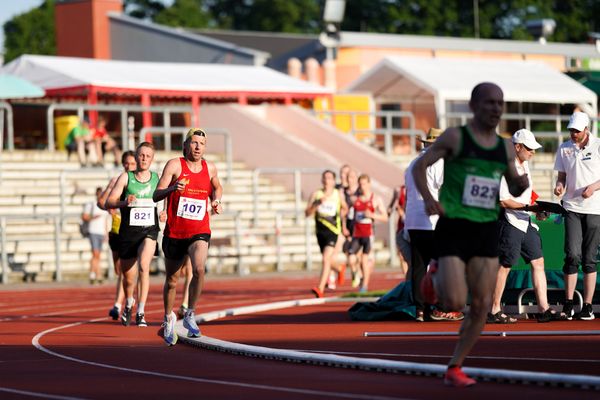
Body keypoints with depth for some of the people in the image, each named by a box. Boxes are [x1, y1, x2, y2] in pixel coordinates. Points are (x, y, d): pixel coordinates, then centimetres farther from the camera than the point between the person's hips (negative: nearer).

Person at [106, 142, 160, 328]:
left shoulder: (157, 178, 4)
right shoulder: (126, 177, -1)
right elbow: (108, 202, -7)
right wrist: (124, 202, -26)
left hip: (149, 231, 0)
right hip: (128, 232, 0)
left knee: (144, 266, -26)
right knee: (129, 278, 9)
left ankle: (141, 312, -23)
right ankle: (129, 304, 43)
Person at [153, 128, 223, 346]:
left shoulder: (210, 168, 4)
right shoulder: (174, 165, -7)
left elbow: (217, 187, 26)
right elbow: (156, 195, -13)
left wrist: (216, 201, 5)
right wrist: (172, 188, -32)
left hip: (199, 232, 1)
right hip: (174, 232, -1)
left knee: (199, 269, -26)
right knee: (172, 280, 11)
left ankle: (190, 315, -9)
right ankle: (169, 319, 36)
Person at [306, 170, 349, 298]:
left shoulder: (338, 194, -1)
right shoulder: (316, 194, -1)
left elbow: (345, 209, 18)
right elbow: (307, 213, -6)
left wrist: (341, 223, 17)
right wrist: (317, 204, -20)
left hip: (333, 231, -3)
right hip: (320, 231, 3)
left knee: (326, 259, -19)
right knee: (328, 260, 19)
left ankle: (320, 289, -23)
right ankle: (339, 270, 53)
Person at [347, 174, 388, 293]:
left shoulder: (376, 199, 1)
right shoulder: (356, 199, 10)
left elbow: (385, 217, -1)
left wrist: (372, 215, -16)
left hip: (368, 233, -3)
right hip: (356, 233, 3)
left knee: (365, 259, -4)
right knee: (352, 260, -9)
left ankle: (365, 285, 8)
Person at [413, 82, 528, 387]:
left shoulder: (505, 148, 12)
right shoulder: (455, 137, -3)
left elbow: (513, 189, 22)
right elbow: (419, 166, -5)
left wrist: (521, 184, -3)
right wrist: (428, 198, -22)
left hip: (486, 230, 5)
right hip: (453, 227, -5)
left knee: (481, 306, -2)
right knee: (455, 303, -14)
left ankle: (454, 369, 11)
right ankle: (436, 277, 22)